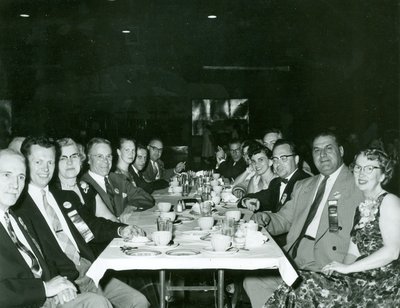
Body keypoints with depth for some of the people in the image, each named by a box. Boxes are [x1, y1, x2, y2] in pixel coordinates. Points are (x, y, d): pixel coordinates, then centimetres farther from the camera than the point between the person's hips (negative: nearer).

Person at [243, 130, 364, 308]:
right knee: (252, 281, -12)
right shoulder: (303, 186, 22)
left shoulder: (357, 185, 1)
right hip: (291, 260, 6)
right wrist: (266, 219, -2)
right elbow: (284, 219, 21)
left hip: (326, 268, -5)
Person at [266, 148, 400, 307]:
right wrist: (342, 266, -6)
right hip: (363, 278, 7)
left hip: (383, 285, -6)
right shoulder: (362, 207, 20)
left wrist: (347, 268, -16)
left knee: (307, 286, -25)